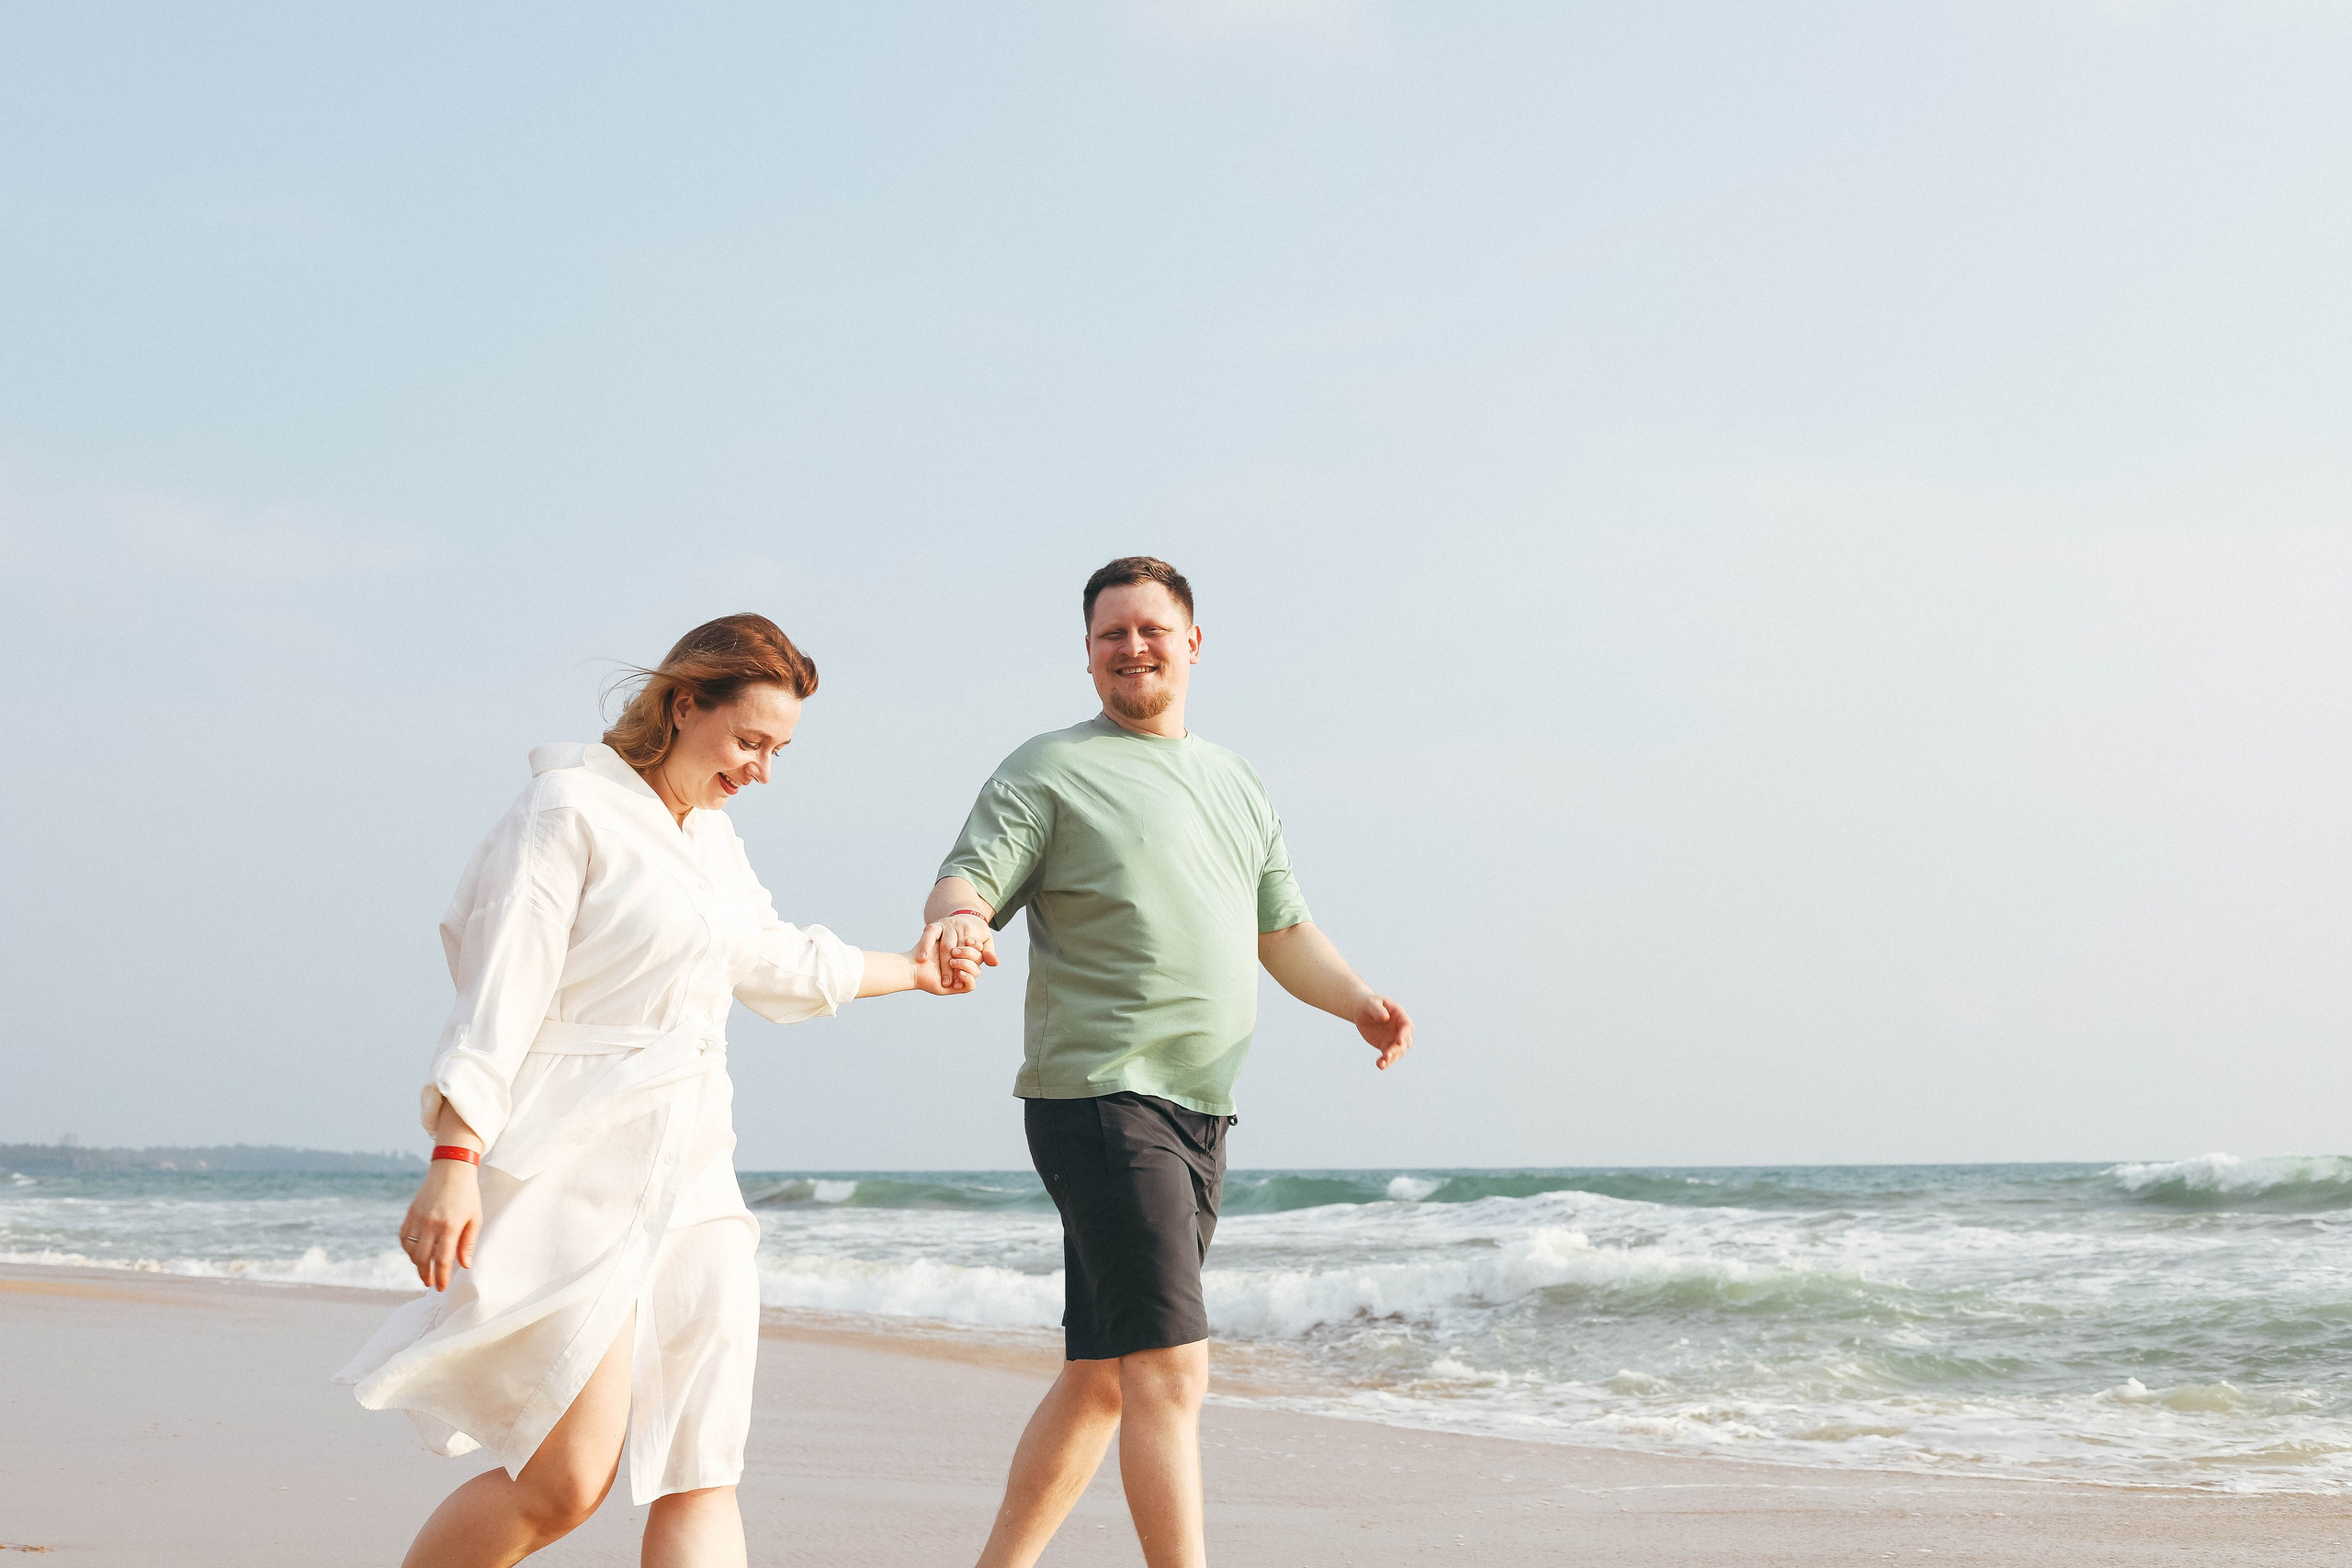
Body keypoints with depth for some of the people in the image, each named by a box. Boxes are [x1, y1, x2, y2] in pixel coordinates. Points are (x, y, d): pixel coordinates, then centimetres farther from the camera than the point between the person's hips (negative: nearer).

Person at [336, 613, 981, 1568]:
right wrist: (453, 1162, -23)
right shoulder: (570, 809, -7)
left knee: (700, 1478, -2)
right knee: (568, 1478, -13)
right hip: (572, 1168, -8)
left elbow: (774, 962, 36)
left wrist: (910, 971, 50)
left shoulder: (712, 837, 18)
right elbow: (499, 994, -14)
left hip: (688, 1171, 8)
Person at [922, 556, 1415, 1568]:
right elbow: (964, 886, -10)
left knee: (1101, 1380, 11)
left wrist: (1358, 1001, 3)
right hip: (1101, 1097, -7)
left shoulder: (1235, 784, 20)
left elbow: (1282, 932, 21)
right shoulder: (1049, 772, 0)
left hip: (1198, 1111, 7)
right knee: (1169, 1369, -15)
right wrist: (956, 921, -34)